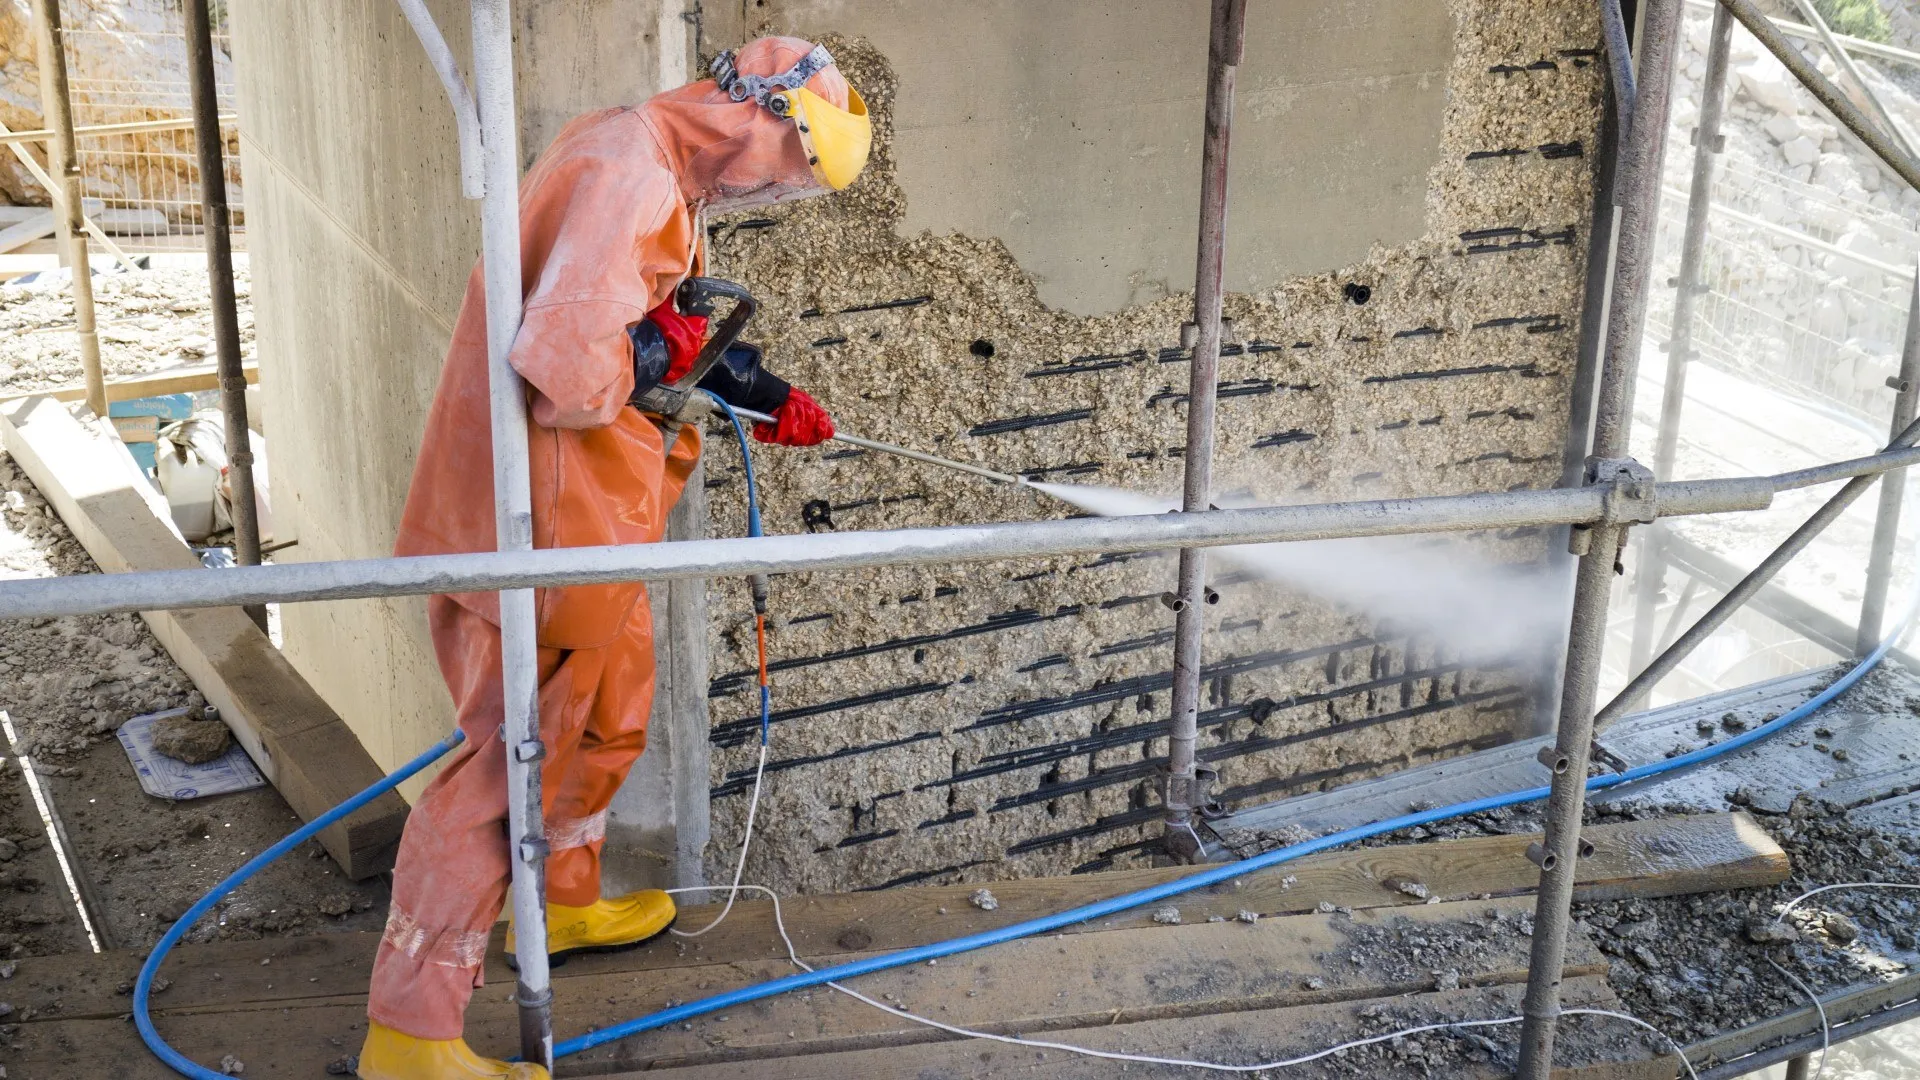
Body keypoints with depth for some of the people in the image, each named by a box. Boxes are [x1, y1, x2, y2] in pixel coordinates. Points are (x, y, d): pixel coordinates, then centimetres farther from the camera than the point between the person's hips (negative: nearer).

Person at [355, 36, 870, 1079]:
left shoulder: (665, 174, 11)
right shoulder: (623, 171, -23)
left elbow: (672, 326, 27)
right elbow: (567, 375, -33)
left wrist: (762, 394, 29)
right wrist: (660, 352, -15)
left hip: (595, 509, 10)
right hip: (540, 511, -10)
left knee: (611, 710, 25)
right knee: (513, 755, -4)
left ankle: (564, 903, 47)